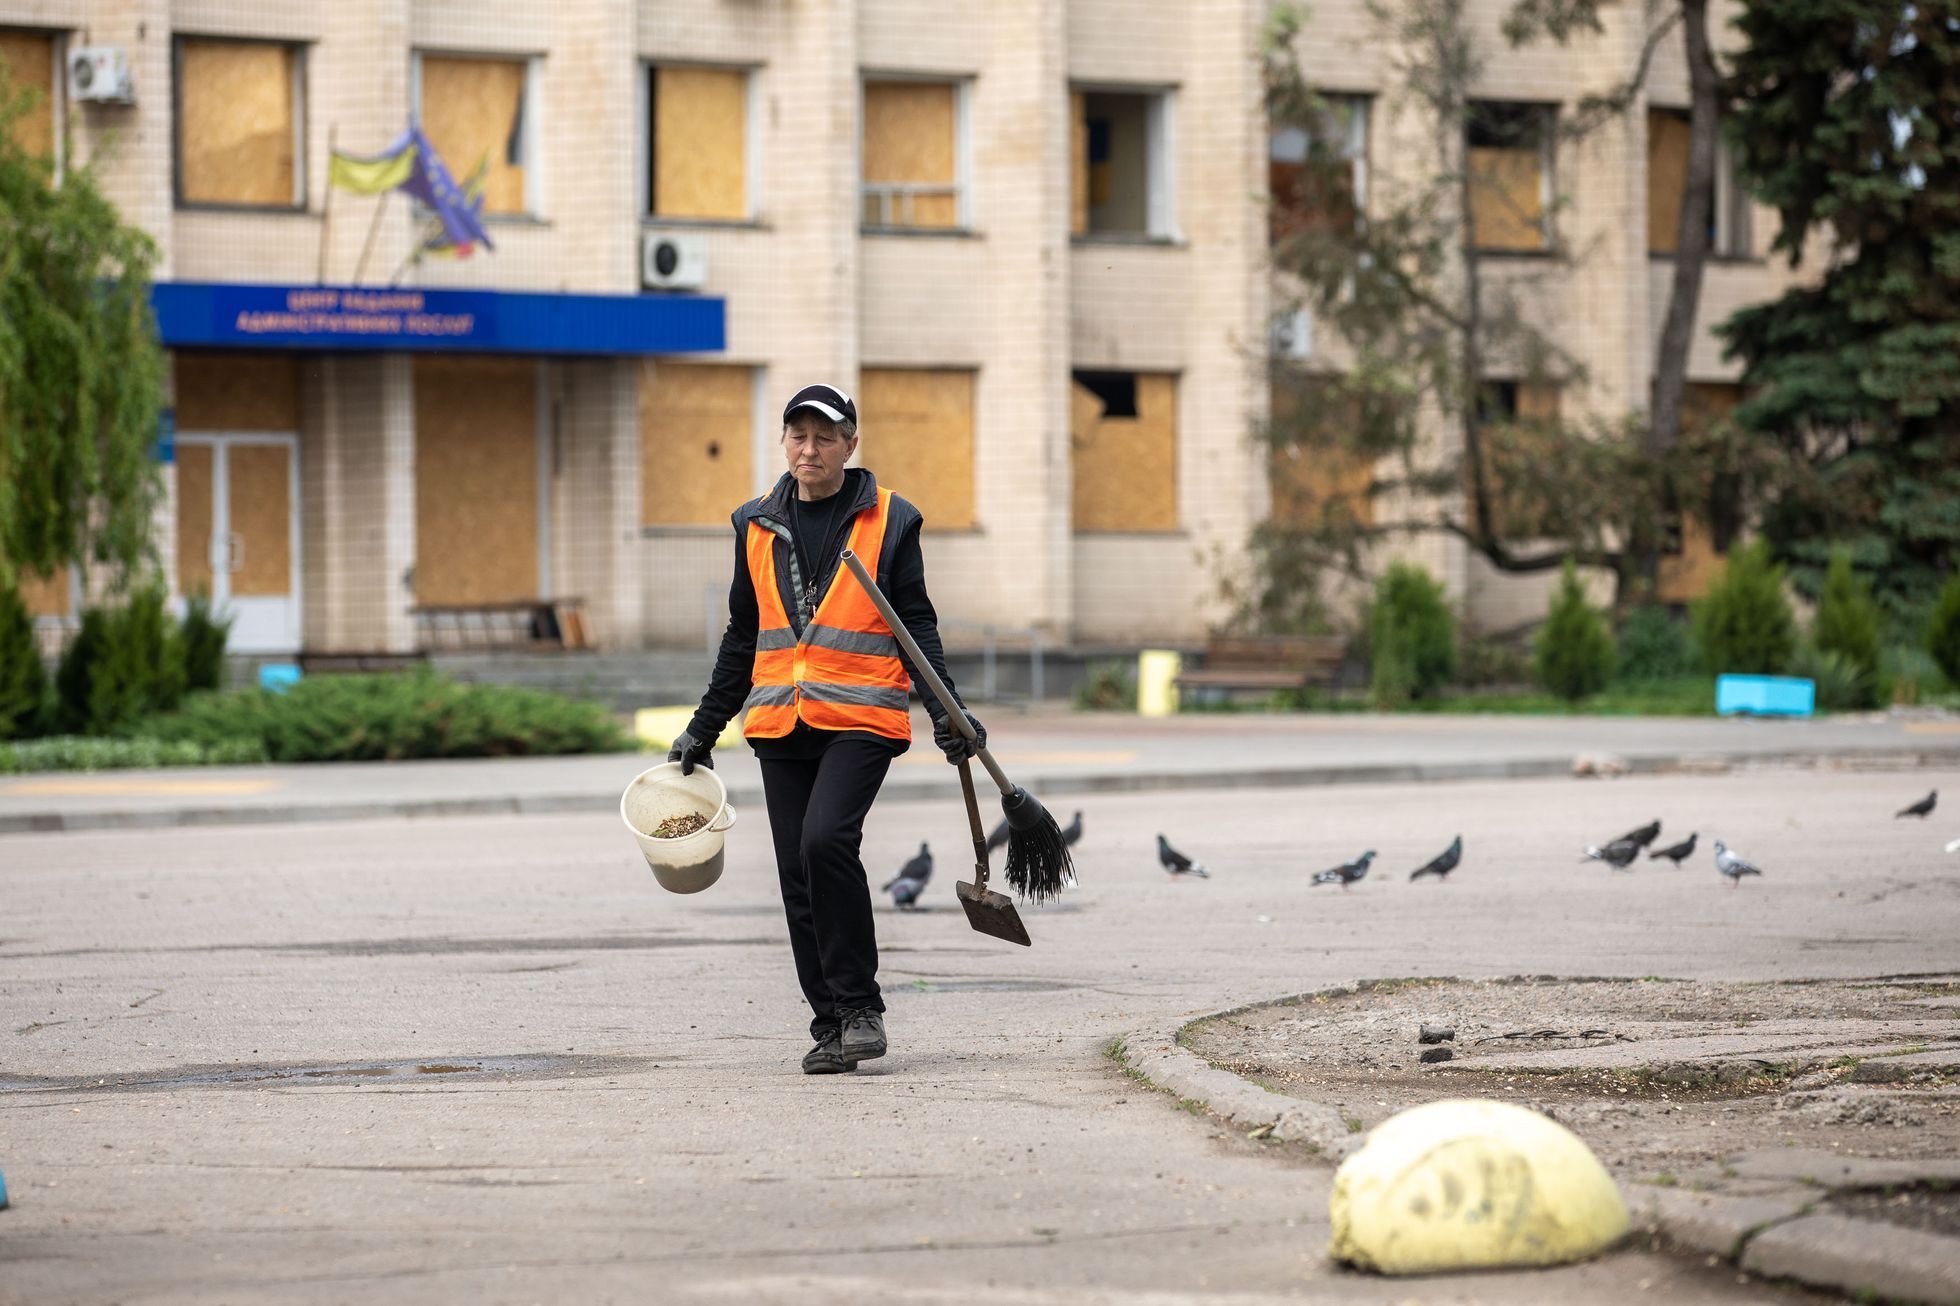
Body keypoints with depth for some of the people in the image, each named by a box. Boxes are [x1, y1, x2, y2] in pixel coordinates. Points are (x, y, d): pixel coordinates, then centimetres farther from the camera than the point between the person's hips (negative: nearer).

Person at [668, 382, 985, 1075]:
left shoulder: (888, 520, 2)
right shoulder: (758, 526, 13)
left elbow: (918, 628, 5)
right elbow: (742, 637, 21)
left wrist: (947, 715, -6)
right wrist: (703, 730, 21)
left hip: (862, 718, -4)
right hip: (781, 728, 5)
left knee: (826, 838, -23)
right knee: (799, 878, 1)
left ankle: (860, 1006, -13)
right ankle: (832, 1023, 8)